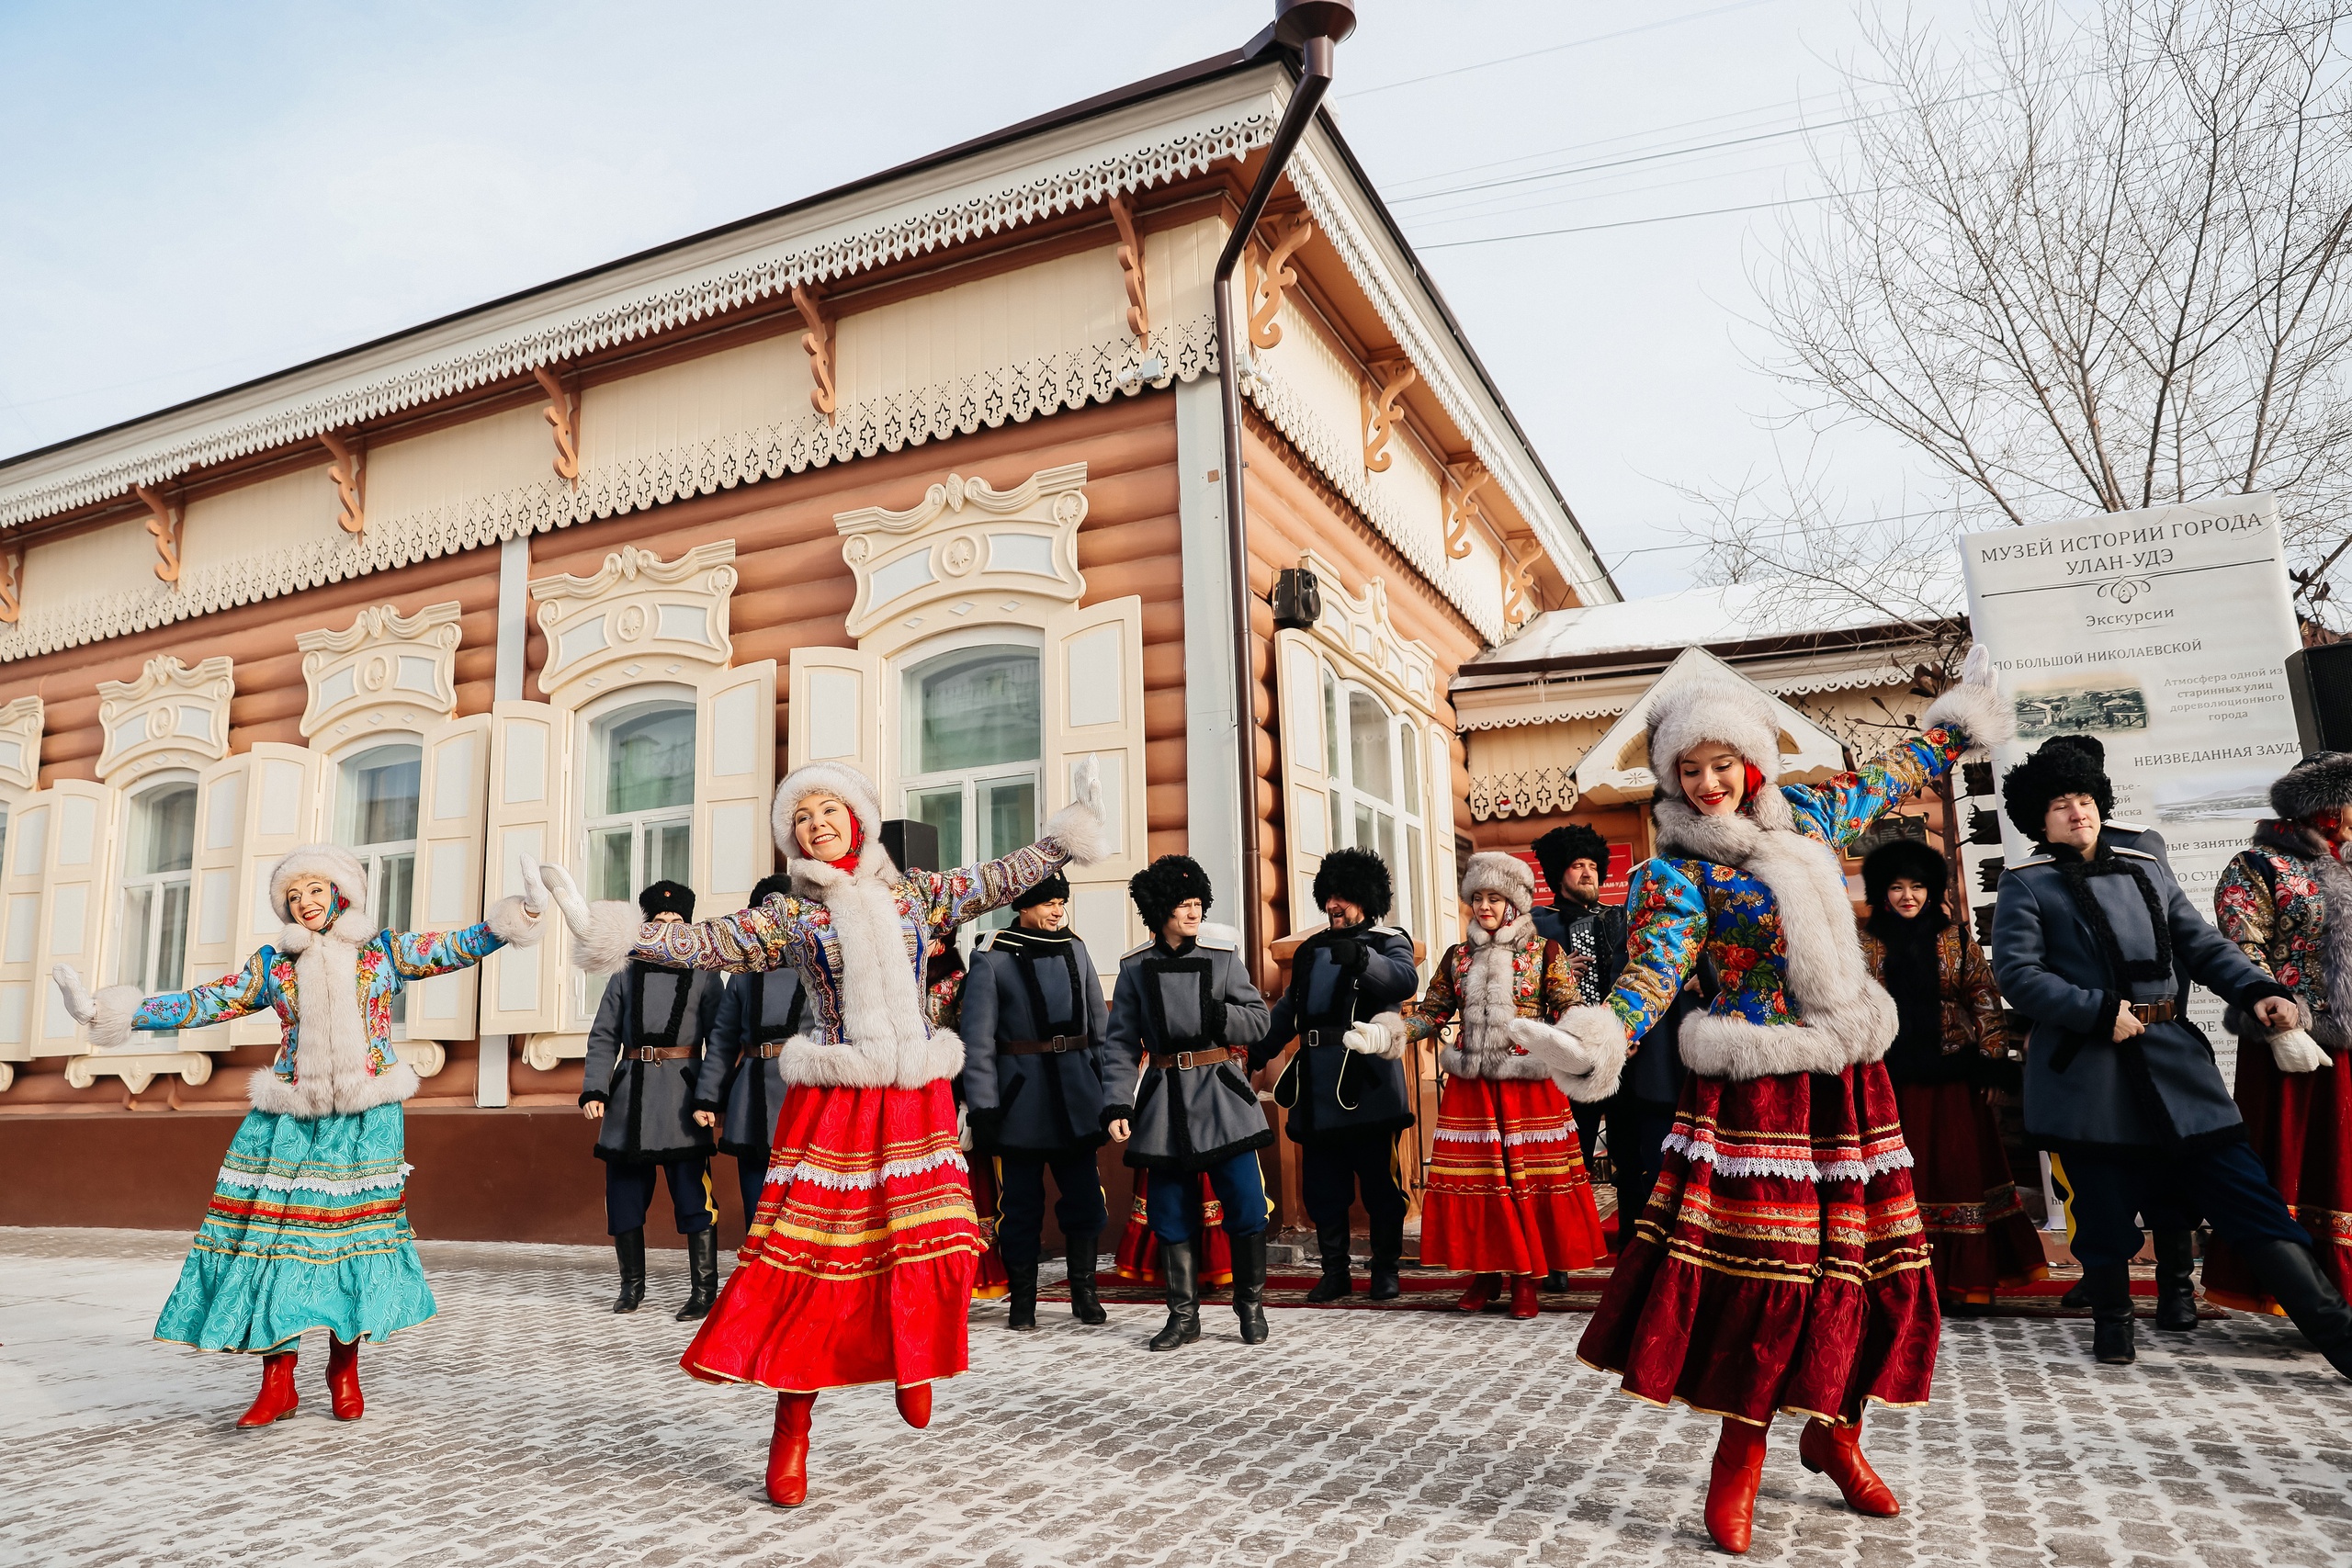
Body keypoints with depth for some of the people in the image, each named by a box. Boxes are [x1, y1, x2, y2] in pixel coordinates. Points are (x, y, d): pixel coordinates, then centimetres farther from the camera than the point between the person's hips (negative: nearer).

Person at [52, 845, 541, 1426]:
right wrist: (115, 1013, 3)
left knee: (353, 1225, 0)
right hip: (290, 1120, 2)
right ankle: (277, 1384, 5)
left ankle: (344, 1368, 17)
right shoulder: (271, 962, 10)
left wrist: (507, 922, -17)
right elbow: (204, 1003, 10)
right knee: (277, 1228, -4)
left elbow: (457, 947, -1)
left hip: (365, 1120, -2)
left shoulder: (385, 951, 5)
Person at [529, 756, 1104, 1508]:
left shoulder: (916, 893, 9)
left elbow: (1004, 878, 7)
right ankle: (791, 1429, 12)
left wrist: (1072, 826, 3)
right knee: (816, 1255, -3)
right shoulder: (787, 914, 4)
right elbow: (702, 943, -5)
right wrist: (604, 926, -15)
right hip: (833, 1103, -2)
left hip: (916, 1100, 2)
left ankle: (911, 1362, 27)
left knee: (937, 1245, -4)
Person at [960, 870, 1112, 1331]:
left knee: (1084, 1197, 8)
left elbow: (1100, 1024, 11)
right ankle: (1022, 1303, 18)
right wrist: (981, 1106, -13)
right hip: (1020, 1097, -4)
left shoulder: (1075, 949, 7)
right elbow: (978, 1038, -9)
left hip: (1076, 1094, 4)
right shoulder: (991, 958, -6)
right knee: (1021, 1203, 5)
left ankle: (1084, 1294, 22)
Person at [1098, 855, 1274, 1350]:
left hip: (1221, 1094, -1)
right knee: (1170, 1213, 6)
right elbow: (1120, 1043, 3)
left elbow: (1258, 1020, 3)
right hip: (1164, 1101, 1)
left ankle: (1251, 1306, 17)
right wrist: (1116, 1106, -7)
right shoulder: (1135, 968, 4)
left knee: (1245, 1205, -2)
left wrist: (1217, 1016, -15)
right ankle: (1184, 1315, 19)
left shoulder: (1223, 955, 3)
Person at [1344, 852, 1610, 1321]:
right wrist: (1383, 1033, -5)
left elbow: (1569, 1012, -5)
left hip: (1528, 1085, -3)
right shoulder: (1457, 957, 11)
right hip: (1470, 1086, 3)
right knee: (1475, 1175, 3)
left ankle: (1526, 1278, 10)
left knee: (1529, 1177, -2)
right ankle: (1485, 1272, 16)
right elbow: (1430, 1012, 10)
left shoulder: (1545, 952, 2)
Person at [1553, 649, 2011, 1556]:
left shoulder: (1806, 814, 9)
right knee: (1763, 1268, -6)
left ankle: (1835, 1435, 30)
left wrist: (1959, 718, 34)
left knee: (1876, 1260, 9)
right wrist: (1606, 1035, -37)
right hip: (1756, 1090, -6)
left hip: (1847, 1080, 6)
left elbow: (1889, 778, 26)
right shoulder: (1677, 872, -7)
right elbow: (1652, 972, -19)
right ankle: (1739, 1459, 12)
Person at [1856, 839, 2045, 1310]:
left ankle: (1966, 1282, 11)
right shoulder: (1868, 944, 4)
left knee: (1959, 1172, 1)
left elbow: (1985, 1002, 3)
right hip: (1893, 1080, 0)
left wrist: (1990, 1062, -3)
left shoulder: (1955, 939, 4)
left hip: (1952, 1078, 0)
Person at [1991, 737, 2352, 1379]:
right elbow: (2017, 973, -8)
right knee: (2106, 1211, 3)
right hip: (2090, 1073, -4)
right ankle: (2112, 1322, 25)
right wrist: (2100, 1011, -16)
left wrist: (2257, 990, -3)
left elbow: (2205, 947, 15)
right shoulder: (2026, 885, 1)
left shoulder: (2146, 870, 17)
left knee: (2249, 1199, 1)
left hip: (2175, 1061, 4)